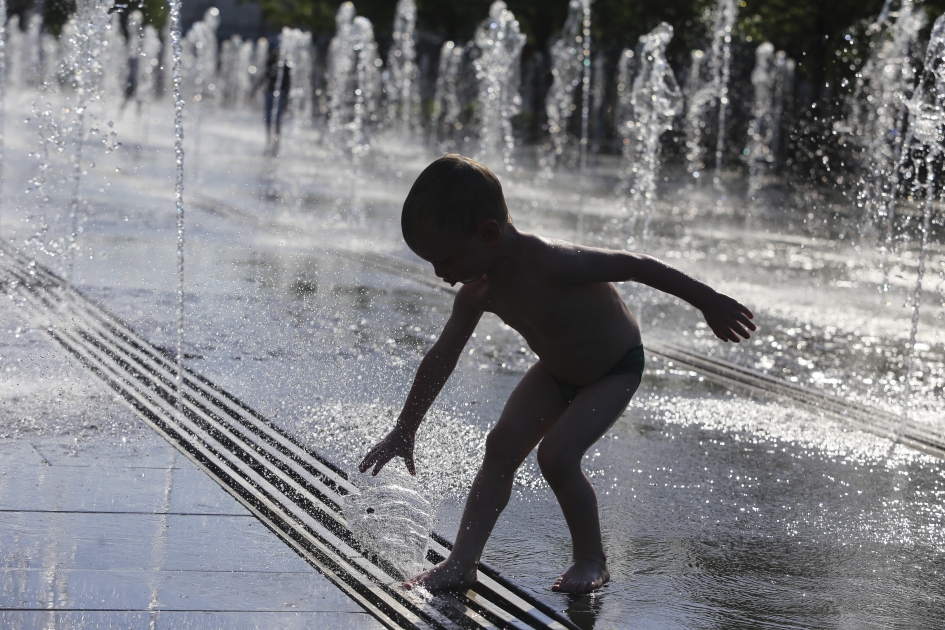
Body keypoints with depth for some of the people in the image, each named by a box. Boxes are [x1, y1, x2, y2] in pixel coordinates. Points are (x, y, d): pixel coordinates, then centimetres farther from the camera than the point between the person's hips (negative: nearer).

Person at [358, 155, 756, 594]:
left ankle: (591, 559, -1)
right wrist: (404, 432, 3)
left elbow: (635, 265, -30)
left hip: (616, 369, -7)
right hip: (556, 370, 7)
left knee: (556, 455, -21)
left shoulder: (551, 264, -40)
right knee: (501, 446, -6)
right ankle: (462, 562, -4)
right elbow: (440, 360, -3)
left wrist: (708, 302, -20)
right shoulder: (478, 291, -16)